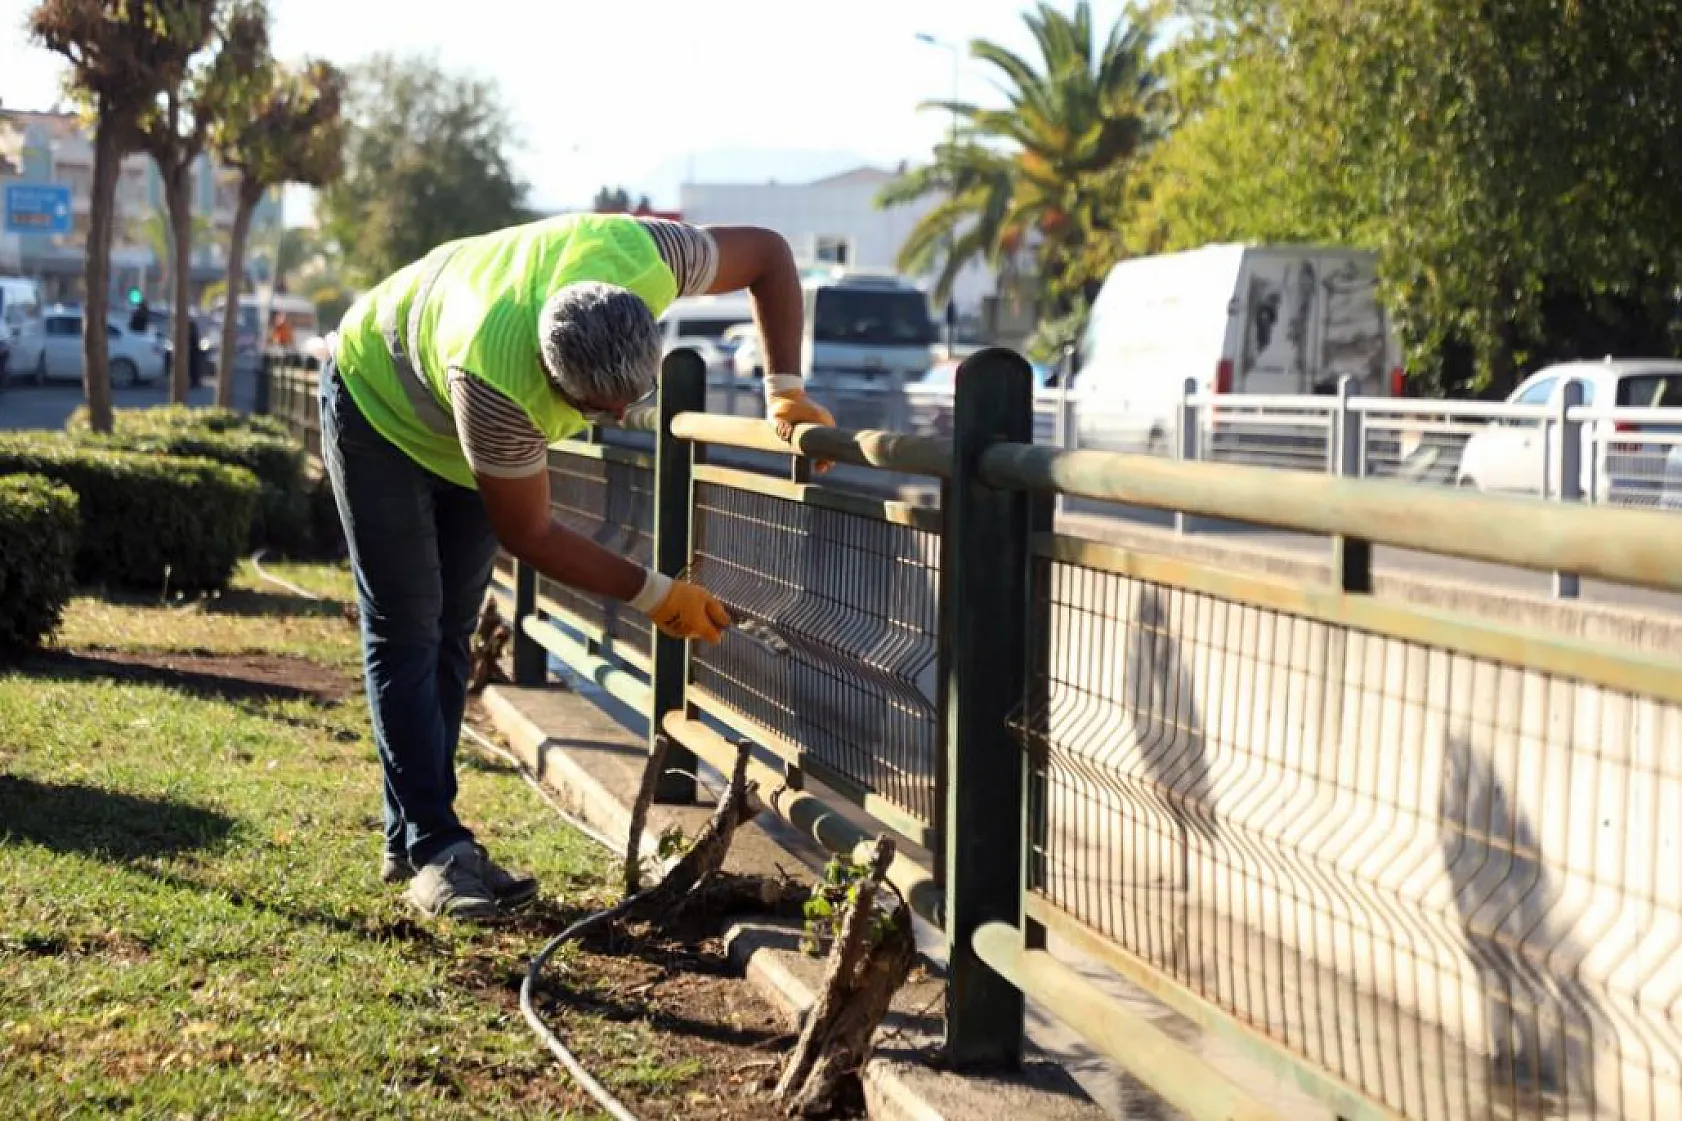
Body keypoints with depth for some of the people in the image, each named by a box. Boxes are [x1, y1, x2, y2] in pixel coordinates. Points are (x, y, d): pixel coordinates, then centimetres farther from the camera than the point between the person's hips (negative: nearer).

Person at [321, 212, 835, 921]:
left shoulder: (641, 255, -35)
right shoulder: (496, 381, -46)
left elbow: (766, 253, -16)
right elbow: (529, 535, -31)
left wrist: (783, 389, -24)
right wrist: (655, 595, -26)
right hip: (379, 403, -6)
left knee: (450, 630, 5)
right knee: (405, 631, -11)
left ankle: (408, 839, 10)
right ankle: (434, 850, -11)